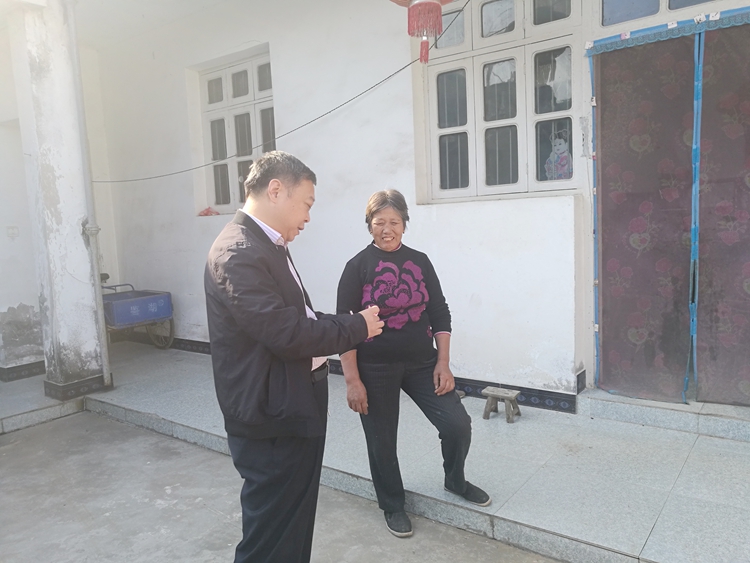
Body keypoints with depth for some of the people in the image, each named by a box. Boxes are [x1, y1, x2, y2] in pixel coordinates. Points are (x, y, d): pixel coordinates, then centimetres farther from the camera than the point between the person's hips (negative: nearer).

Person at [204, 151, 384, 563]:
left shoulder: (264, 246, 11)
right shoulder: (238, 252, -22)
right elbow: (285, 333, -28)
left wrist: (349, 327, 1)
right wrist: (357, 327, -15)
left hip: (291, 413, 10)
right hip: (271, 421, -10)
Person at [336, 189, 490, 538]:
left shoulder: (420, 262, 5)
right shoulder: (358, 267, -5)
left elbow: (439, 314, 7)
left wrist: (443, 363, 1)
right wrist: (352, 380, -11)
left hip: (421, 363, 3)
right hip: (375, 369, -2)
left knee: (458, 424, -3)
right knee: (382, 440, 9)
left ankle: (455, 481, 28)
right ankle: (392, 505, 35)